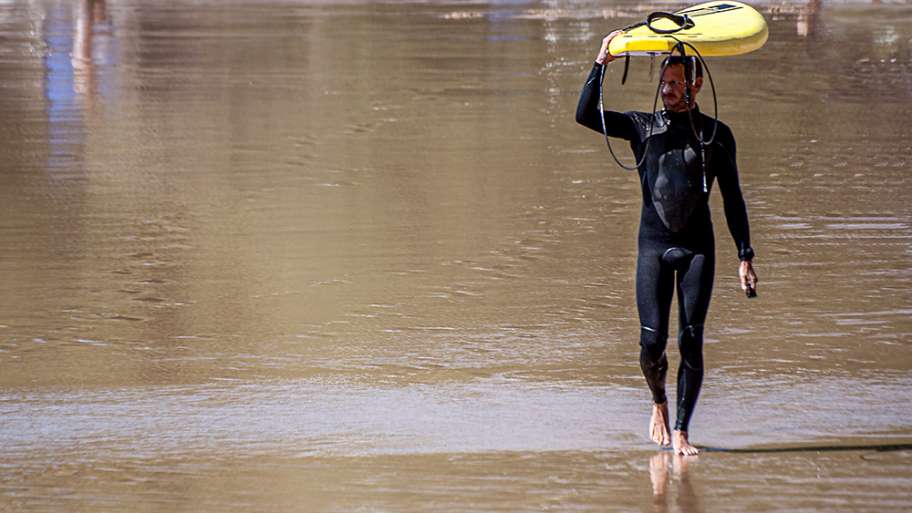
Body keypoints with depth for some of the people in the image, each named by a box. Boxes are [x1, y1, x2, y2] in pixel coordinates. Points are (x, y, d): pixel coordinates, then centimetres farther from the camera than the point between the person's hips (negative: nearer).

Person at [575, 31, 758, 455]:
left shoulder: (716, 134, 7)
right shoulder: (642, 127, 8)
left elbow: (732, 200, 8)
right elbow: (585, 115, -4)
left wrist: (745, 257, 3)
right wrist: (601, 62, -9)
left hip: (697, 248, 0)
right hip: (653, 245, 0)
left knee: (691, 342, -6)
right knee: (652, 342, -8)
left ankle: (681, 431, 1)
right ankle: (659, 403, 22)